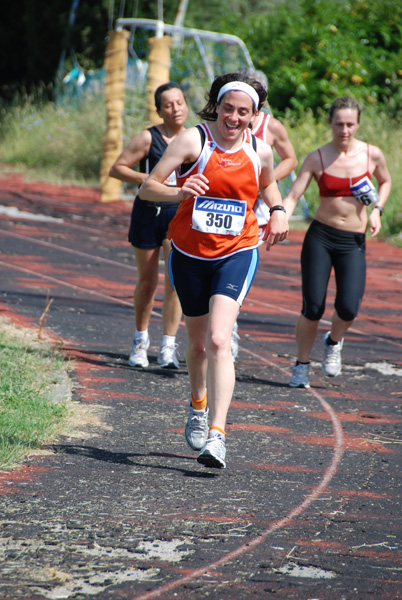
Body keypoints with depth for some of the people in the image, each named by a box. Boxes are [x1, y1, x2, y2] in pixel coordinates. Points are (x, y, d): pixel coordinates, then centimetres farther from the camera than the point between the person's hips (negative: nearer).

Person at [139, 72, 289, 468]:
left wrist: (277, 210, 3)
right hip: (189, 255, 1)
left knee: (218, 340, -20)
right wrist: (179, 193, -33)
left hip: (236, 254, -1)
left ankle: (216, 435, -25)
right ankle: (198, 407, 46)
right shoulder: (193, 140, -10)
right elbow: (147, 188, -13)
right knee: (197, 343, 16)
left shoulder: (260, 151, -1)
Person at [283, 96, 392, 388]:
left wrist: (377, 210, 3)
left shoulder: (372, 154, 0)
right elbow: (293, 196, -8)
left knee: (348, 308, -15)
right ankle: (302, 365, 16)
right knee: (313, 307, -6)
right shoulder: (317, 159, -3)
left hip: (353, 242, 1)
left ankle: (334, 342, 20)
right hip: (320, 236, -1)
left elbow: (386, 182, 20)